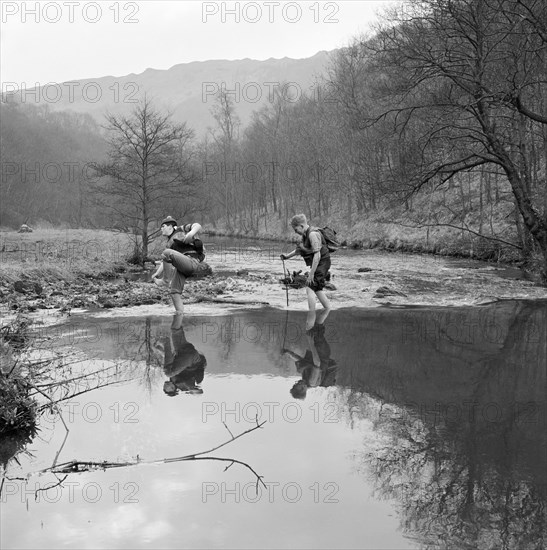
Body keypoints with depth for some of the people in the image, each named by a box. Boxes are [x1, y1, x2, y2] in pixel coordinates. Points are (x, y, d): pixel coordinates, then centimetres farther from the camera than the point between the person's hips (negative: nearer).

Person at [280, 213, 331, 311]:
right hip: (317, 264, 11)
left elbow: (317, 255, -27)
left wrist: (311, 273, -26)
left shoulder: (313, 234, -22)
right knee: (317, 290, 17)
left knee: (310, 289, -13)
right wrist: (288, 256, 14)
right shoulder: (305, 234, 9)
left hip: (321, 263, -11)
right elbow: (300, 249, 25)